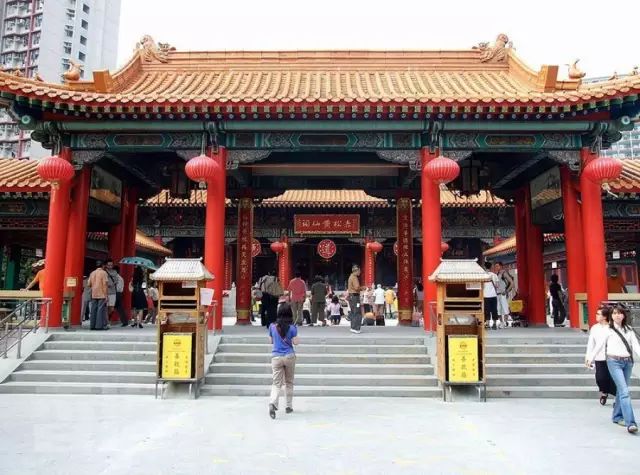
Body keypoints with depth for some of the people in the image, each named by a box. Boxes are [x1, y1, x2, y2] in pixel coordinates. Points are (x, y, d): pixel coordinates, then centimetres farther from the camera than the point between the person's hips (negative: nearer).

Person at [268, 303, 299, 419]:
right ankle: (289, 406, 22)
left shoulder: (272, 326, 0)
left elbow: (271, 341, 10)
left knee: (276, 383, -1)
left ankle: (272, 403, -26)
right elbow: (296, 342, -3)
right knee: (289, 382, 16)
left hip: (276, 357, 1)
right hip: (289, 356, 0)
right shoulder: (292, 327, -6)